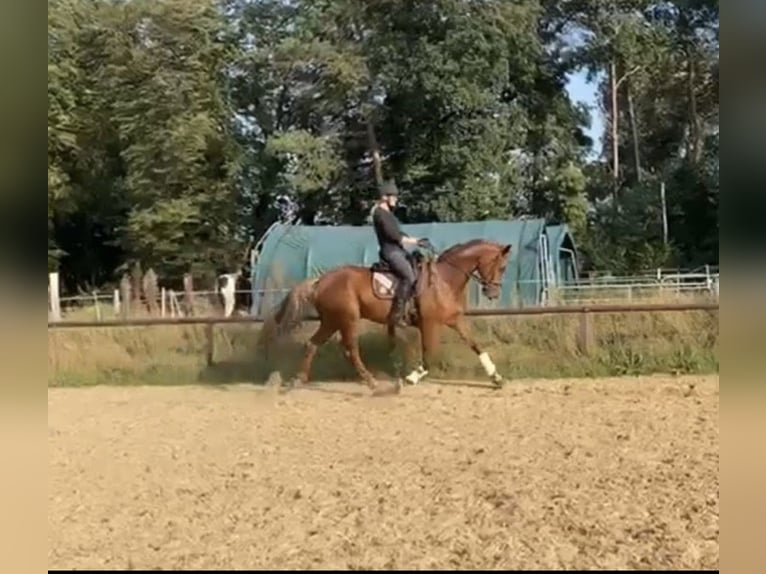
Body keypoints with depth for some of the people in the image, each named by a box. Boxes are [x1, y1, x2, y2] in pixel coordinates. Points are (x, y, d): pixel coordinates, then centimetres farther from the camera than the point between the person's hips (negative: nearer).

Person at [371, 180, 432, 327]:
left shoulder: (387, 213, 19)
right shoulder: (380, 213, -12)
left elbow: (398, 234, 22)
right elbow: (392, 235, -19)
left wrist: (416, 240, 12)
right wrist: (415, 242, -15)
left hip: (398, 250, 11)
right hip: (390, 251, -11)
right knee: (409, 275, -27)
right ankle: (396, 314, -28)